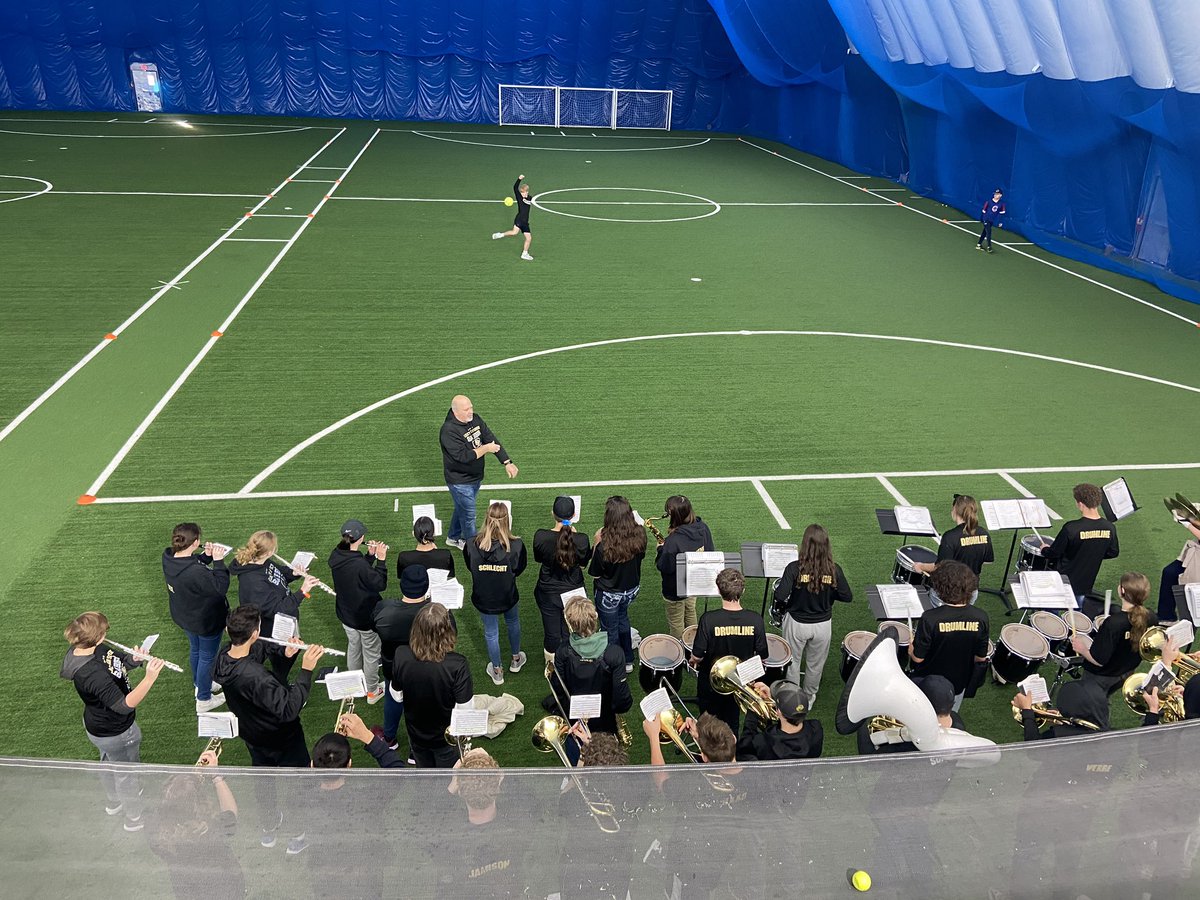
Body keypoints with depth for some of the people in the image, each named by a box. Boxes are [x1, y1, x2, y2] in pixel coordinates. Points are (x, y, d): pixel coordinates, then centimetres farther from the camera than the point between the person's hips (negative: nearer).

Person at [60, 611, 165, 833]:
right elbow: (124, 705, -46)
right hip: (116, 734, -9)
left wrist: (133, 658, -21)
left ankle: (113, 803, 61)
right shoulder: (92, 673, -41)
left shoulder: (92, 649, -14)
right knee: (126, 774, 17)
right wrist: (149, 678, -57)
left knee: (108, 763, 34)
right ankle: (134, 819, 41)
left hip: (99, 725, 9)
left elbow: (120, 661, 1)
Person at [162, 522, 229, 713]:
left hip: (185, 617, 8)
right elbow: (221, 588, -30)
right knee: (207, 657, 15)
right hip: (206, 622, -8)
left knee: (195, 650, 30)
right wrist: (218, 561, -30)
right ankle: (203, 700, 33)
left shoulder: (168, 558, -17)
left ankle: (200, 684, 54)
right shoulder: (196, 573, -41)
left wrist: (206, 556, -14)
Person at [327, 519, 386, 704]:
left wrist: (370, 555, -5)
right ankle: (372, 692, 31)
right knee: (371, 653, 14)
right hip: (366, 617, -7)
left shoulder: (336, 556, -10)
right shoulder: (359, 564, -34)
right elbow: (380, 584, -23)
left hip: (345, 614, 7)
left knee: (353, 647, 28)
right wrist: (381, 559, -22)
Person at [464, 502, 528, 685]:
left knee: (491, 633, 22)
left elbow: (470, 567, -6)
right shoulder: (516, 545, -27)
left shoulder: (472, 545, -25)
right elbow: (518, 569, -9)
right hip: (508, 596, 0)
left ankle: (497, 671, 41)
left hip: (483, 598, 0)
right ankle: (516, 660, 52)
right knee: (513, 623, 30)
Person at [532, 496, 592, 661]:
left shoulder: (540, 536, -22)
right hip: (573, 592, 0)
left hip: (548, 593, 0)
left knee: (551, 634, 19)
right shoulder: (581, 539, -23)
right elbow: (584, 562, -2)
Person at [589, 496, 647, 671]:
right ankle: (628, 661, 47)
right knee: (622, 619, 33)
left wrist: (596, 543, -17)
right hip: (631, 589, 5)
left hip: (609, 595, -5)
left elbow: (595, 573, -18)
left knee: (610, 630, 20)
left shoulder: (604, 546, -35)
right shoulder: (639, 535, -21)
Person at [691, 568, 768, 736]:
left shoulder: (708, 619, -28)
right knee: (732, 725, 26)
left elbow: (697, 657, -21)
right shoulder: (755, 620, -20)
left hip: (711, 683, -2)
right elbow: (762, 658, -10)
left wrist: (695, 661, 3)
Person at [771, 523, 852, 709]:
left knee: (792, 662, 20)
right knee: (815, 665, 23)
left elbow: (780, 596, -26)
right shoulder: (834, 570, -15)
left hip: (797, 623, -2)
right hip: (823, 625, 2)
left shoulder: (795, 568, -22)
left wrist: (781, 607, -4)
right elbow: (847, 596, -7)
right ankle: (809, 699, 41)